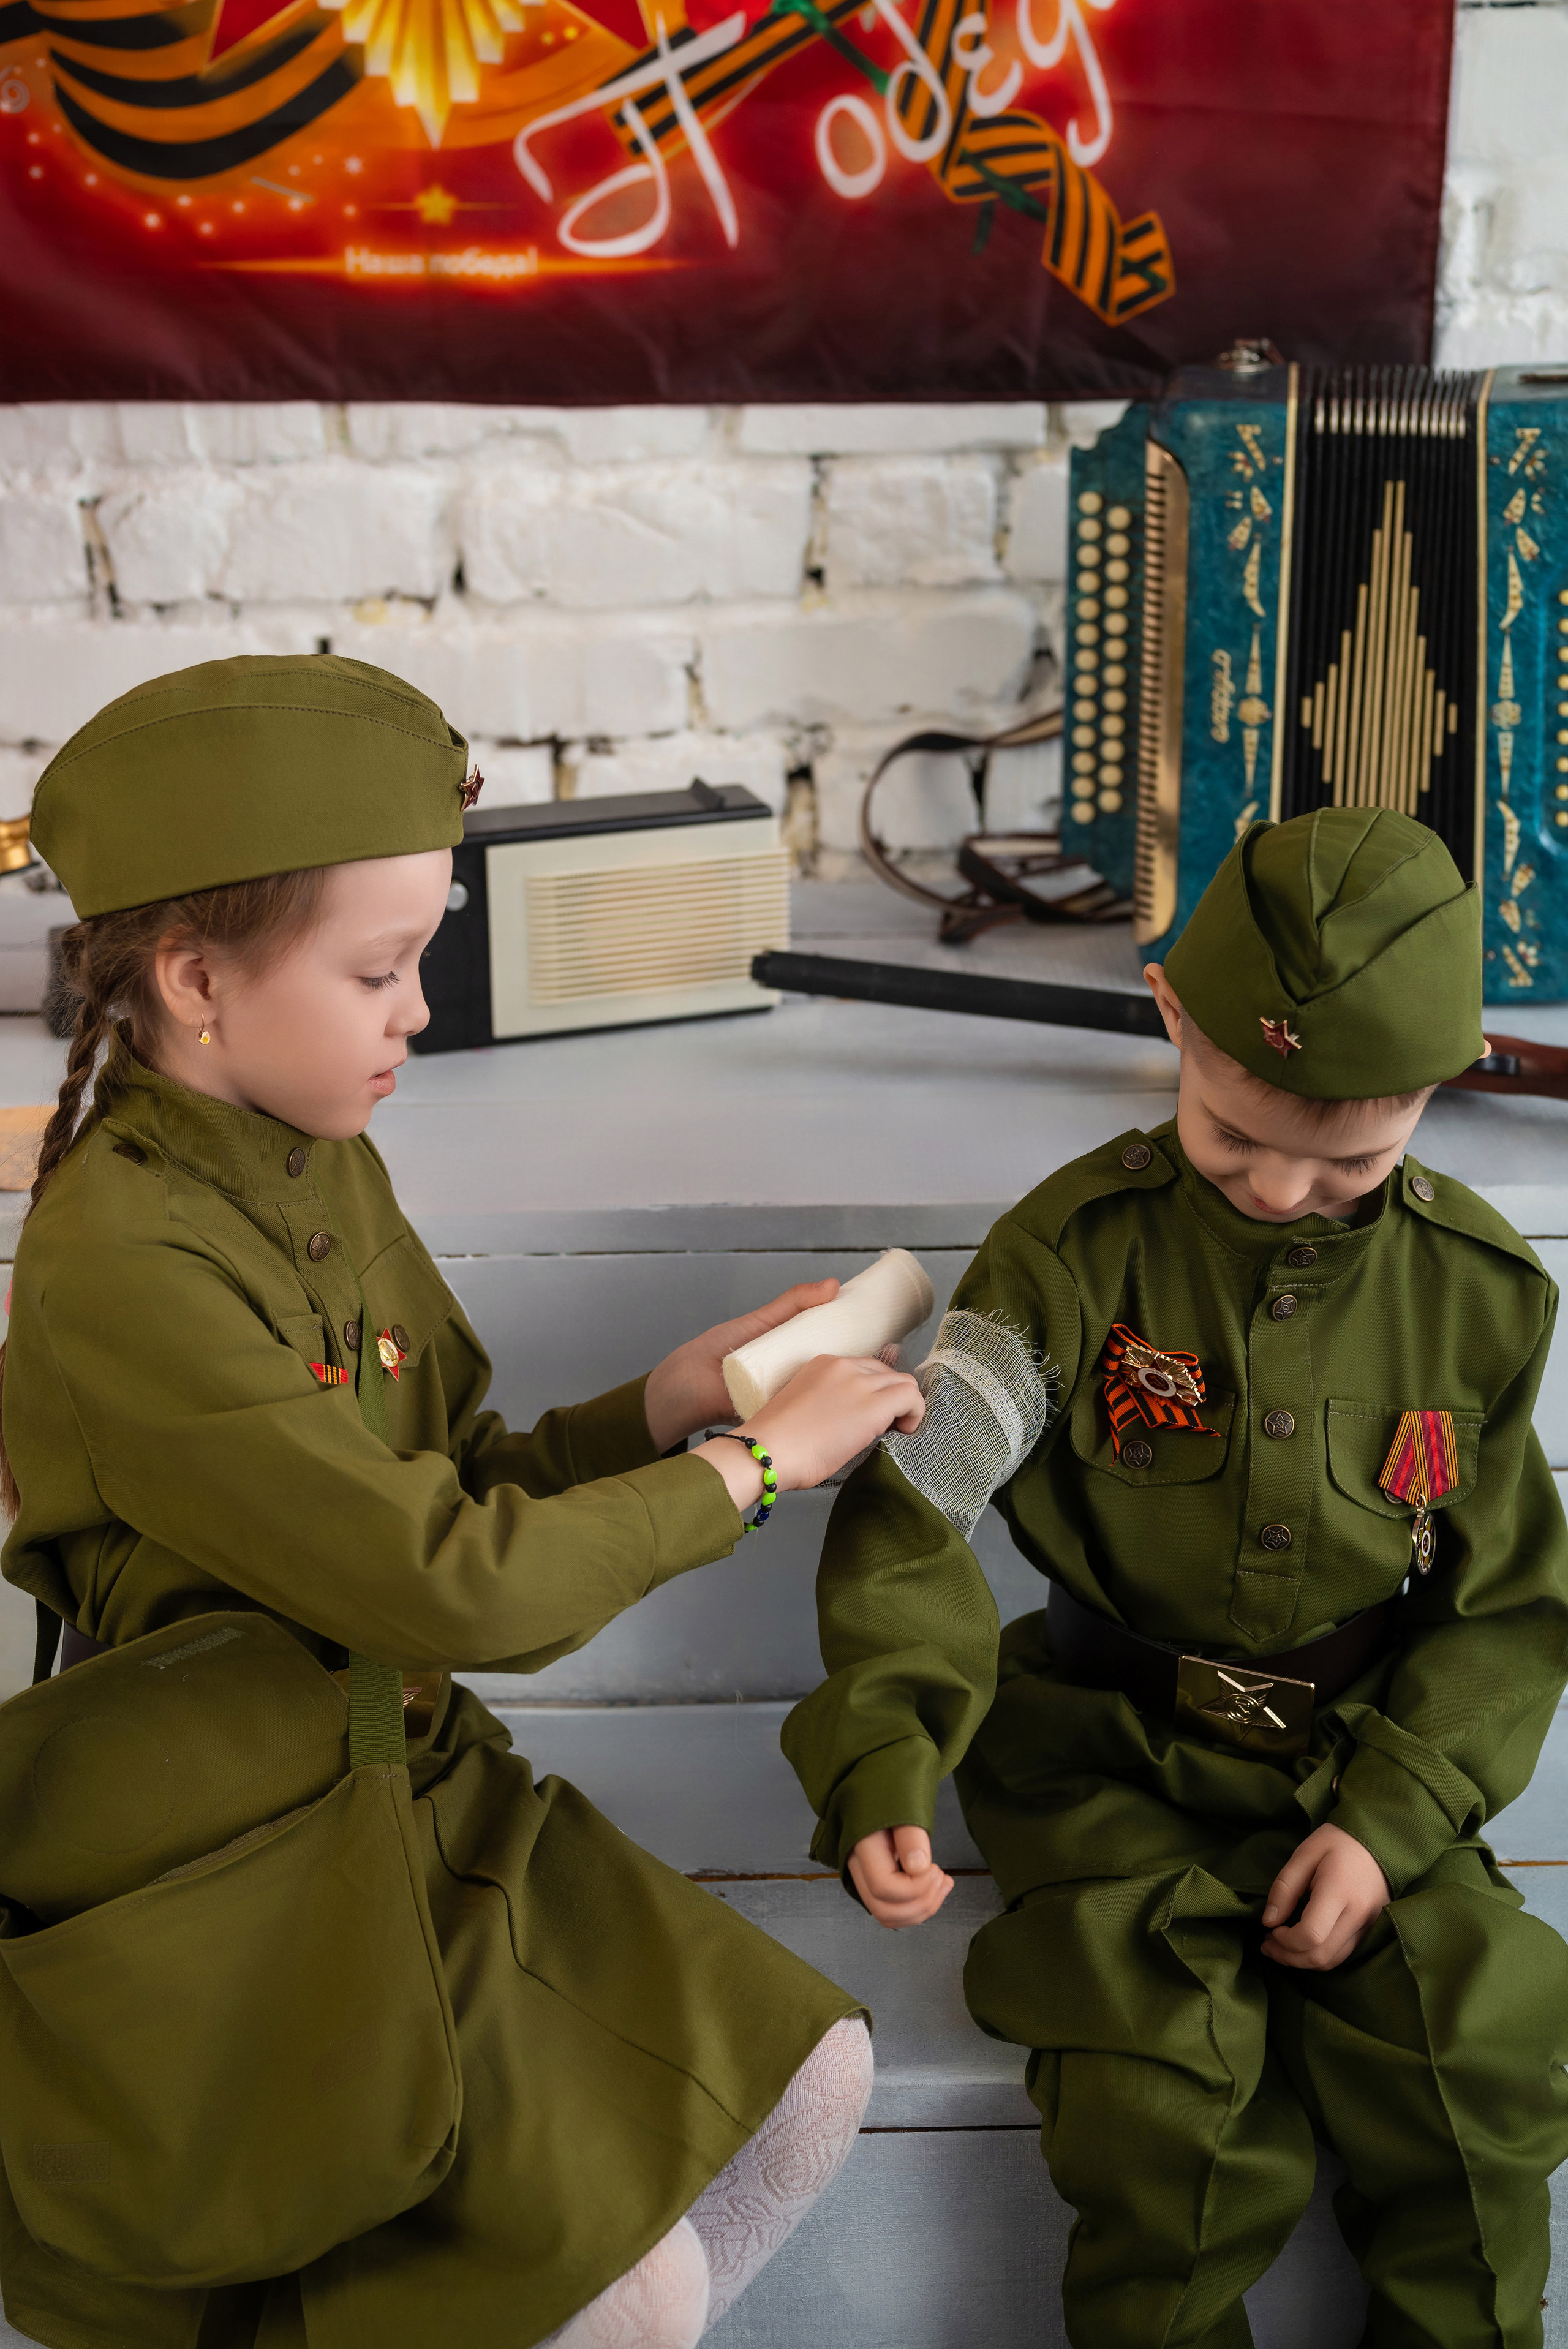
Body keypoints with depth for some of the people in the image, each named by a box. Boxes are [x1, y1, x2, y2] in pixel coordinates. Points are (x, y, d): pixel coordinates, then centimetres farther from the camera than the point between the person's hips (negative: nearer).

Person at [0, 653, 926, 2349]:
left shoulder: (325, 1171, 2)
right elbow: (453, 1586, -28)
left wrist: (675, 1398, -8)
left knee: (808, 2080, 4)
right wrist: (746, 1466, -18)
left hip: (437, 1792, 8)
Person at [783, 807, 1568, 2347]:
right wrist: (885, 1758, -32)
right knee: (1172, 2135, -17)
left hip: (1371, 1771, 3)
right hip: (1120, 1768, -2)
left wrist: (1393, 1817, -10)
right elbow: (916, 1508, -17)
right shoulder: (1076, 1249, -12)